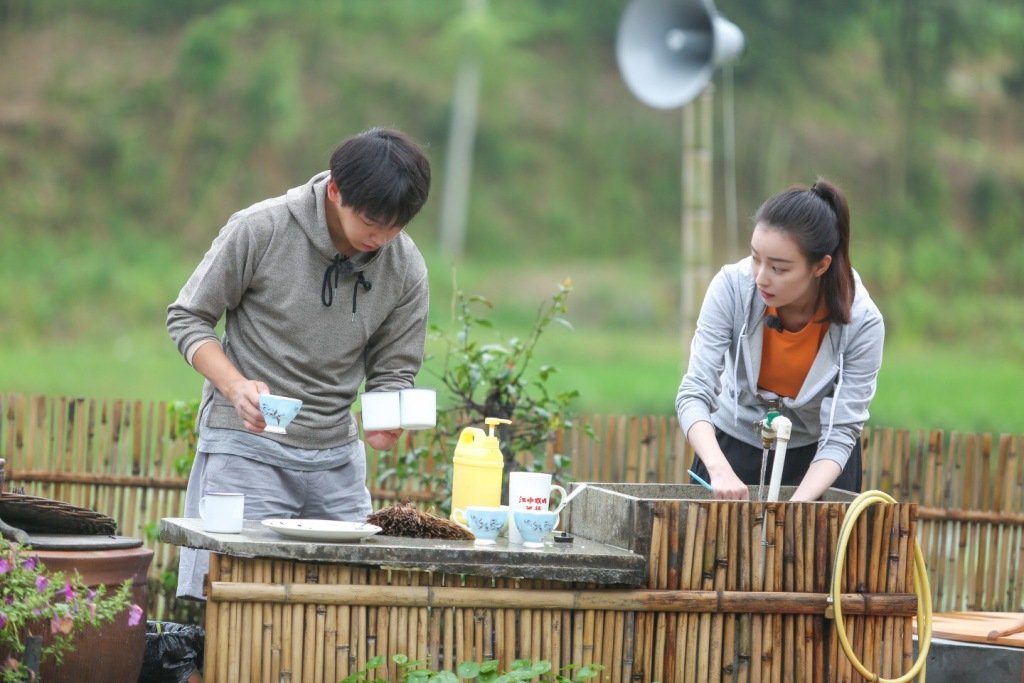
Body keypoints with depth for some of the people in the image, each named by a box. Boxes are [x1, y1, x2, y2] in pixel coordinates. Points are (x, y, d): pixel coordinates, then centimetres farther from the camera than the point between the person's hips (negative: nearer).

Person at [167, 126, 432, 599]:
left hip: (337, 457, 4)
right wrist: (237, 386, -20)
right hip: (247, 448, -4)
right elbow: (188, 318, -2)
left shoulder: (406, 269, -1)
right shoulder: (260, 230, -11)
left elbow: (393, 370, 9)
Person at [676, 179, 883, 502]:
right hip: (735, 443, 1)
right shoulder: (733, 286, -24)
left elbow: (840, 433, -23)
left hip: (815, 454, -1)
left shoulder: (862, 322, -25)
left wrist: (796, 506, -39)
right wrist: (720, 470, -44)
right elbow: (695, 392, -26)